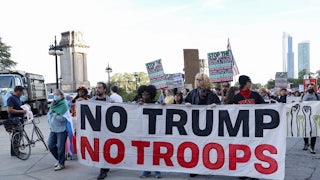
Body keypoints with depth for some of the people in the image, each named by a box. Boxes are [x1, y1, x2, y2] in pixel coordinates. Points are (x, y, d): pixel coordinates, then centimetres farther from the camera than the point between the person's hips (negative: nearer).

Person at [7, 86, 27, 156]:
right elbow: (10, 110, -22)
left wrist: (24, 109, 12)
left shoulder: (18, 98, 15)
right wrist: (21, 111, -22)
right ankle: (13, 152, 5)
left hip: (19, 120, 9)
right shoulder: (11, 98, -14)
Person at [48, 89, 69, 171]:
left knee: (60, 147, -1)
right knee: (50, 145, 10)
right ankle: (59, 159, 30)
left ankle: (61, 163, 14)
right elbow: (49, 114, 19)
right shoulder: (52, 104, 9)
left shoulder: (63, 105, -13)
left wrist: (54, 114, -18)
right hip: (53, 129, 8)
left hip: (61, 130, -7)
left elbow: (62, 118, -20)